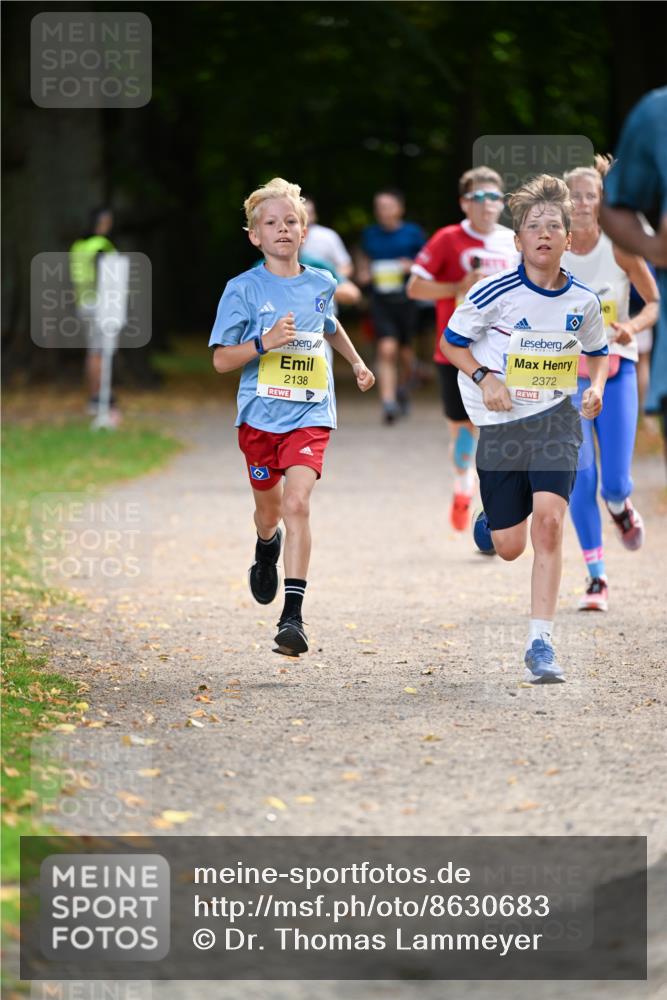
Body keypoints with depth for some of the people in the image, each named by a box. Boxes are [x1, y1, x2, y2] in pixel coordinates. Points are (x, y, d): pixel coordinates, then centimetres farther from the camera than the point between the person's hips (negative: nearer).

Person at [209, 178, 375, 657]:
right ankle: (267, 547, 56)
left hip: (310, 414, 0)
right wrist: (265, 341, -21)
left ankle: (293, 616, -23)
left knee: (298, 504, -18)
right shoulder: (244, 290, -5)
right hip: (260, 415, 0)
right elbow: (221, 360, -7)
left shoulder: (321, 284, 5)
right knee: (270, 508, 16)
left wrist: (356, 361, 30)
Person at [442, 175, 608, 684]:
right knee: (509, 546, 3)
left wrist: (596, 388, -3)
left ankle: (541, 643, -14)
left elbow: (598, 352, 17)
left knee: (548, 519, -19)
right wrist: (483, 378, -16)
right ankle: (489, 523, 45)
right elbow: (451, 342, 0)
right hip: (500, 424, -1)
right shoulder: (495, 292, -12)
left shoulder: (584, 301, -3)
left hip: (556, 418, 1)